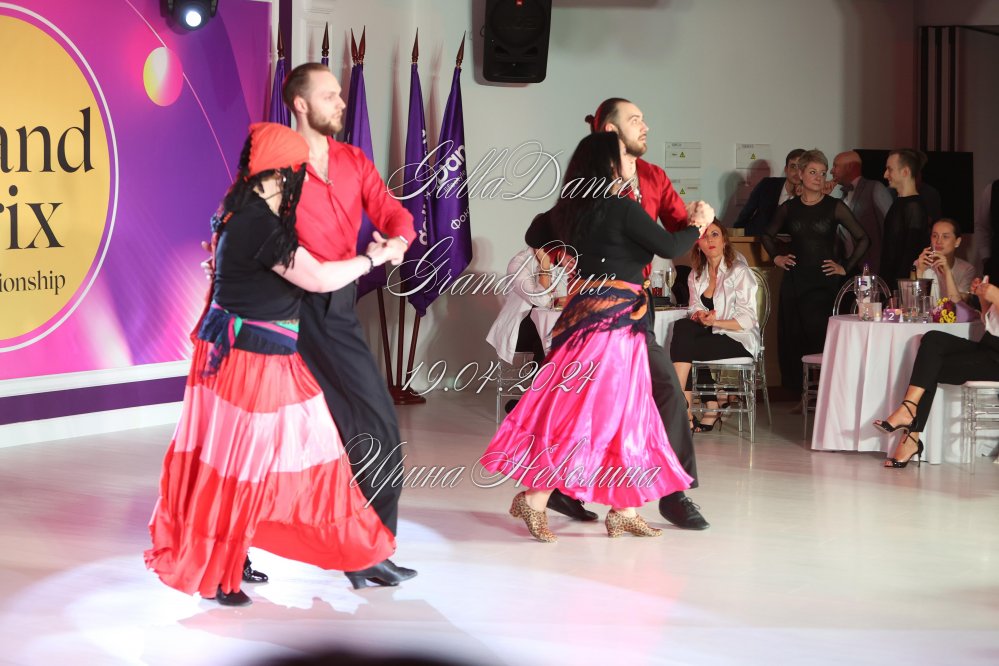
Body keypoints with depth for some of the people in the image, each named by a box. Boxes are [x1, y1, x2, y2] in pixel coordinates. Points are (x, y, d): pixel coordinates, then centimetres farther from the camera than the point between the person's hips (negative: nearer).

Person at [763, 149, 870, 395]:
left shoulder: (834, 207, 0)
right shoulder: (789, 208, 8)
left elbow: (863, 239, 4)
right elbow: (768, 235, 26)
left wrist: (845, 268, 0)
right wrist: (776, 257, 12)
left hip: (824, 282, -3)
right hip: (794, 280, 3)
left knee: (820, 339, -10)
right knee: (792, 339, 1)